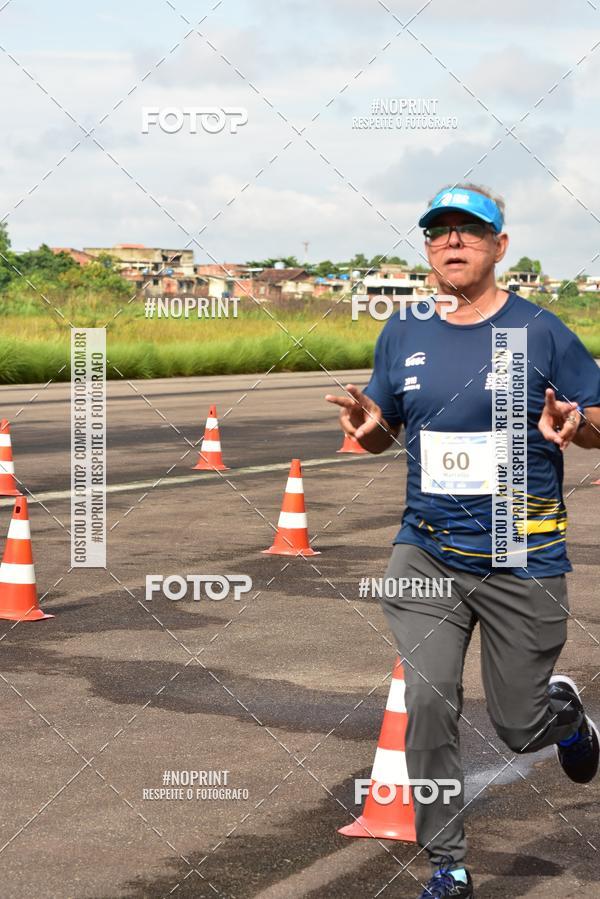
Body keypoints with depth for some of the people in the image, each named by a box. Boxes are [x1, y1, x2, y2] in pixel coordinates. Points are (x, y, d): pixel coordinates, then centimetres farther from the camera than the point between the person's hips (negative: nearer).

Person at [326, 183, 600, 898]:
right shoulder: (402, 333, 5)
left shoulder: (540, 331, -5)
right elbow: (385, 432, 15)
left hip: (523, 562, -2)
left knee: (519, 727, 6)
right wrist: (368, 426, -8)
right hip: (426, 551, 2)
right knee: (427, 703, -10)